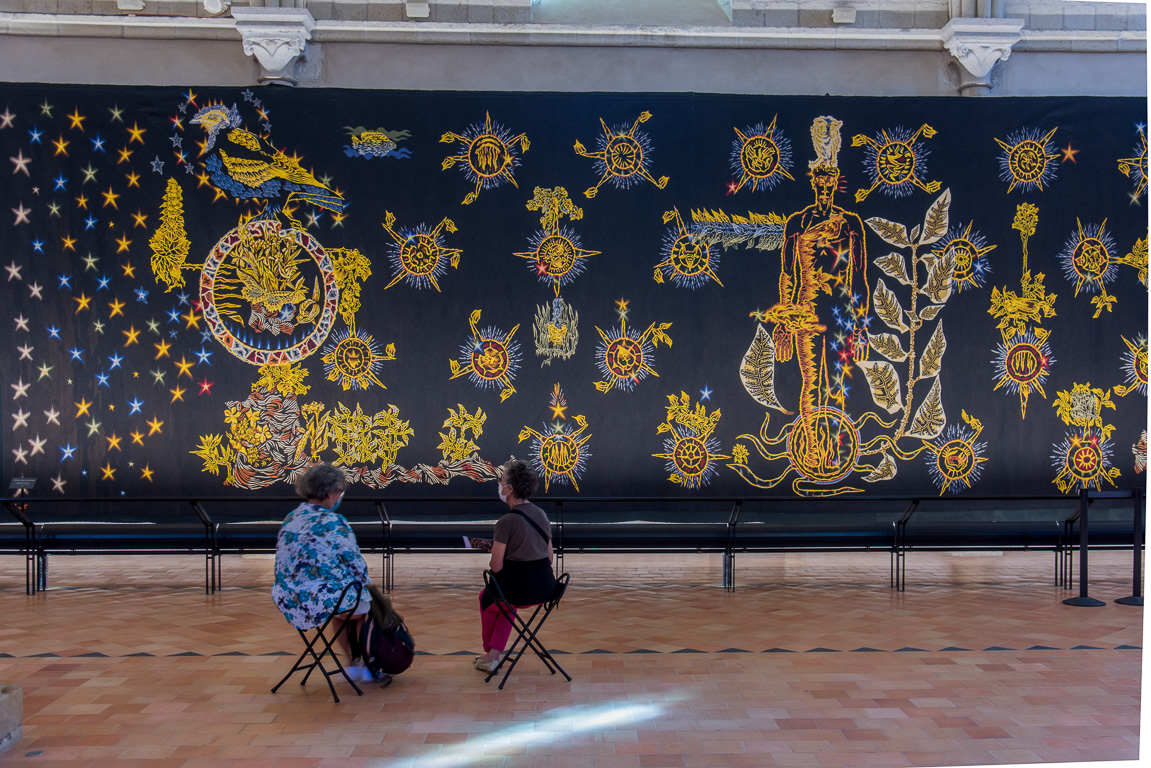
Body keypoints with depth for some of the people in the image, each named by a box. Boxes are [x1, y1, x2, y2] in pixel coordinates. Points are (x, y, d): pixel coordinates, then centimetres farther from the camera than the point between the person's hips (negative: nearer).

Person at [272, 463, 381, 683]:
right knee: (367, 603, 20)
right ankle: (368, 668, 29)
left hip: (288, 601, 8)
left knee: (339, 598, 34)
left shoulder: (290, 519, 8)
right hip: (322, 599, -7)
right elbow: (354, 561, -10)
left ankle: (352, 664, 39)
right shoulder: (333, 522, -15)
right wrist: (367, 583, 11)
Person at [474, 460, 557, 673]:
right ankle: (494, 655, 27)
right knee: (506, 598, 35)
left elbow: (496, 566, -13)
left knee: (486, 597, 27)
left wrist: (494, 553, 8)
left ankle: (489, 652, 42)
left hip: (521, 589, -6)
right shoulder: (541, 515, 7)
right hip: (547, 588, 6)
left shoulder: (507, 522, -15)